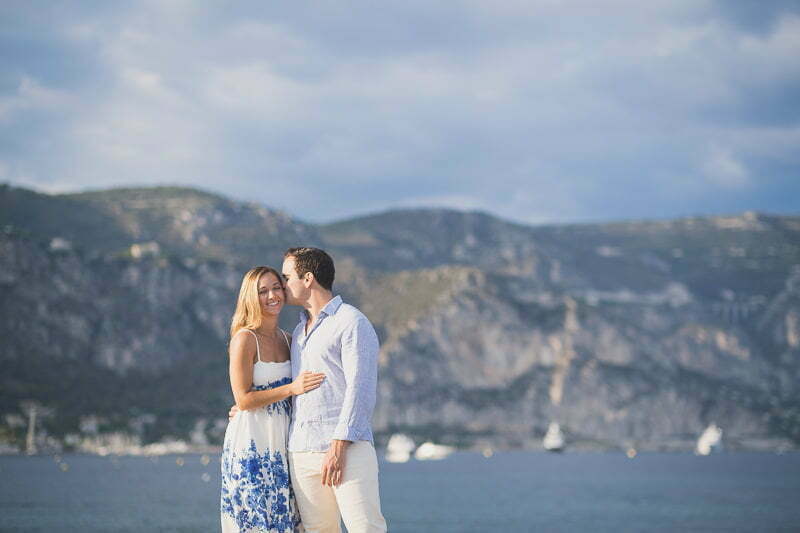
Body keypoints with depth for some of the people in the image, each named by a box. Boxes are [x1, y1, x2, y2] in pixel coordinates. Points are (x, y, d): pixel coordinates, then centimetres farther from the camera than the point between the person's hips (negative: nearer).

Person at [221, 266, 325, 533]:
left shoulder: (286, 339, 11)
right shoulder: (245, 338, -10)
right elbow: (243, 400, -14)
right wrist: (292, 388, -18)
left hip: (282, 441, 7)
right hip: (252, 443, -7)